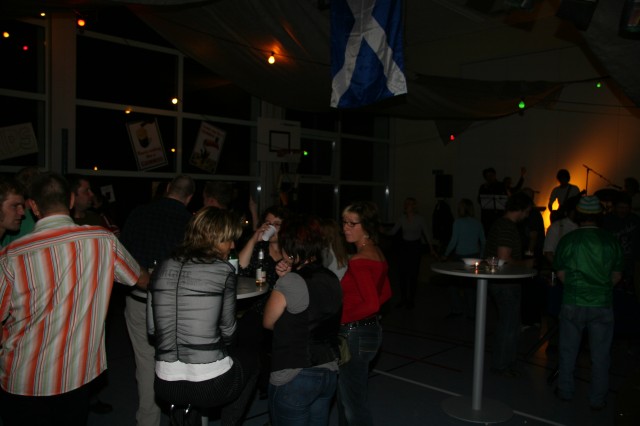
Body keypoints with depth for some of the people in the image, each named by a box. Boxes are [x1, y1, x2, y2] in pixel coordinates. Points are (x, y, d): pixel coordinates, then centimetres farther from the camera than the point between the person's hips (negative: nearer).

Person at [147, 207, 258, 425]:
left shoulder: (163, 268, 3)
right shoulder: (222, 270, -10)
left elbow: (152, 328, 8)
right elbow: (228, 331, 1)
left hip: (165, 386, 5)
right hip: (210, 385, -5)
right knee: (249, 354, 28)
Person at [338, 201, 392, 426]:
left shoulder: (358, 261, -22)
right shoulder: (377, 255, 5)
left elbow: (372, 304, -29)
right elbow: (385, 293, 16)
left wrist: (341, 318, -18)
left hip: (354, 334, -9)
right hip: (371, 329, 9)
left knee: (353, 403, 8)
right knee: (346, 397, 23)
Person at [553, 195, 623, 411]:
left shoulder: (568, 240, -8)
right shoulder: (611, 241, -5)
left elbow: (561, 273, 0)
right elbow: (617, 275, 4)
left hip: (573, 303, 0)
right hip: (602, 304, 1)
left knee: (568, 350, 14)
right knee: (600, 354, 12)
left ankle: (565, 390, 26)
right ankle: (597, 399, 21)